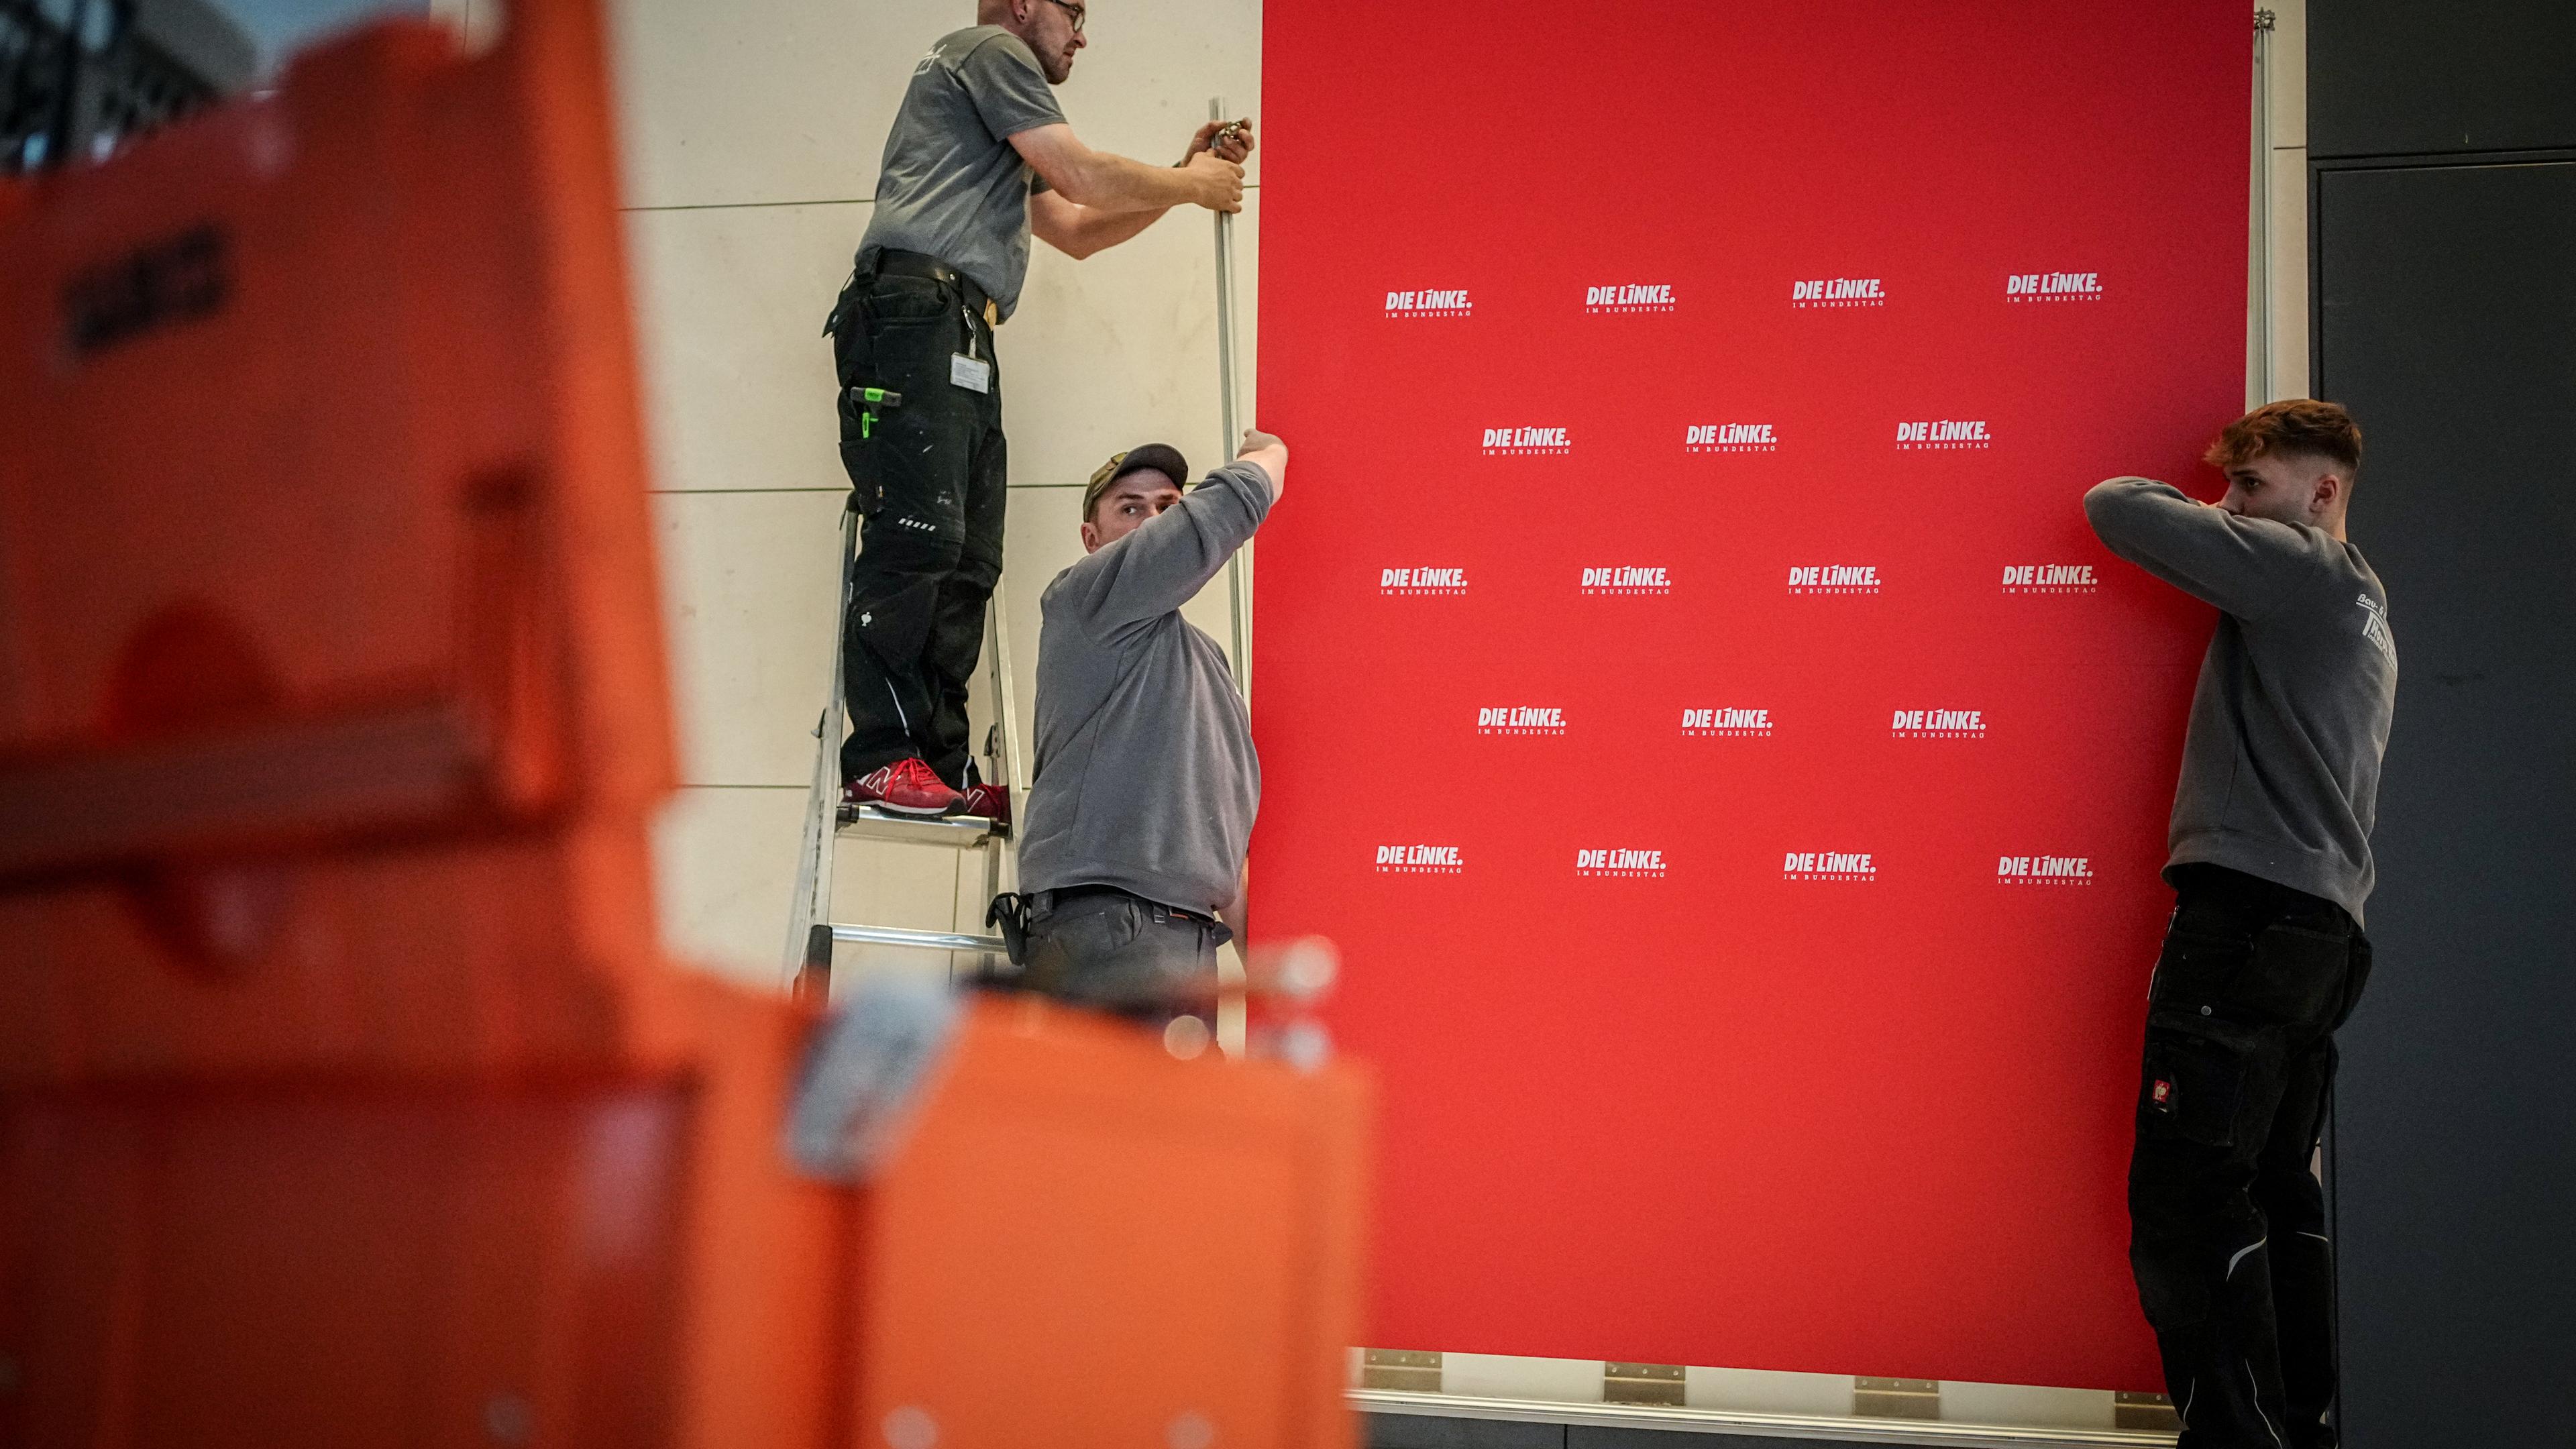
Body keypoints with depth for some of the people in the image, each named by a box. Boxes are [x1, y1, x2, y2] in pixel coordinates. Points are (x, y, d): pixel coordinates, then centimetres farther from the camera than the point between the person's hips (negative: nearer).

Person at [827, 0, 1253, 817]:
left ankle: (941, 766, -1)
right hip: (917, 309, -10)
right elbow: (1083, 175, 0)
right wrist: (1189, 185, 14)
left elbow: (1076, 232, 36)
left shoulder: (1008, 149, 36)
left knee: (968, 563, 1)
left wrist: (1187, 178, 32)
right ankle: (885, 757, -19)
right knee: (919, 537, -17)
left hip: (962, 342, 10)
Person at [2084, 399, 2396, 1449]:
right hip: (2322, 927, 10)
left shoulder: (2301, 567, -6)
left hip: (2251, 913, -10)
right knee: (2277, 1195, 13)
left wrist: (2205, 510, 9)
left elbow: (2116, 508, -8)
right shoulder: (2361, 606, 23)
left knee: (2186, 1197, -13)